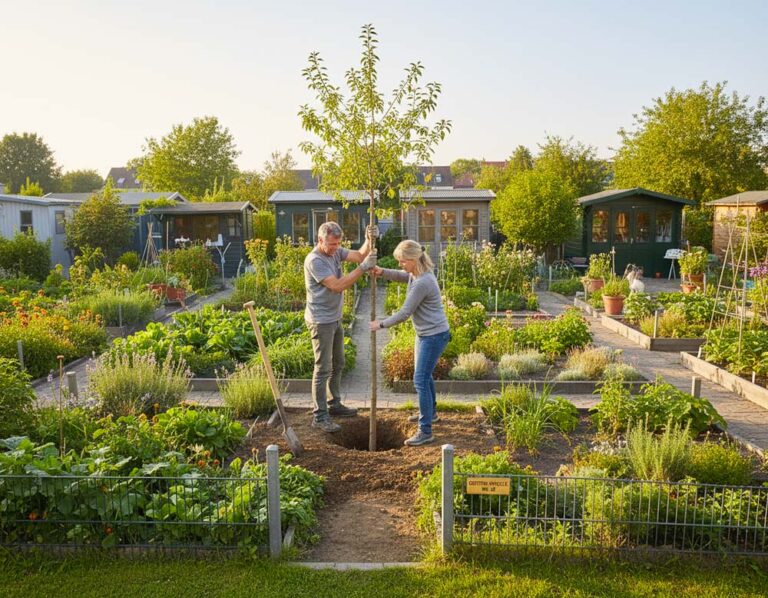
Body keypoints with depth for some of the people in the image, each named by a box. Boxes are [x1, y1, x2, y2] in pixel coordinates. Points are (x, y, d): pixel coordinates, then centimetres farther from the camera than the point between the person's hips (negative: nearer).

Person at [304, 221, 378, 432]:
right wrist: (363, 268, -27)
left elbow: (359, 255, 4)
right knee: (323, 368, -6)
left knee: (337, 365, 18)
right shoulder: (314, 260, -21)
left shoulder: (335, 252, 5)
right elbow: (337, 285, -26)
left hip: (335, 318, 9)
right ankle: (319, 416, 2)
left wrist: (370, 240, -15)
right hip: (321, 321, -9)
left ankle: (334, 405, 32)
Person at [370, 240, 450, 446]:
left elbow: (404, 313, -22)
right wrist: (382, 272, 3)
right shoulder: (417, 273, 4)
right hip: (425, 333, 11)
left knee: (420, 380, -9)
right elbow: (401, 276, 24)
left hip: (434, 335, -11)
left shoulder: (422, 283, -27)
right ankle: (430, 412, 44)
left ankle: (425, 430, -3)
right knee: (424, 375, 24)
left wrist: (381, 324, -9)